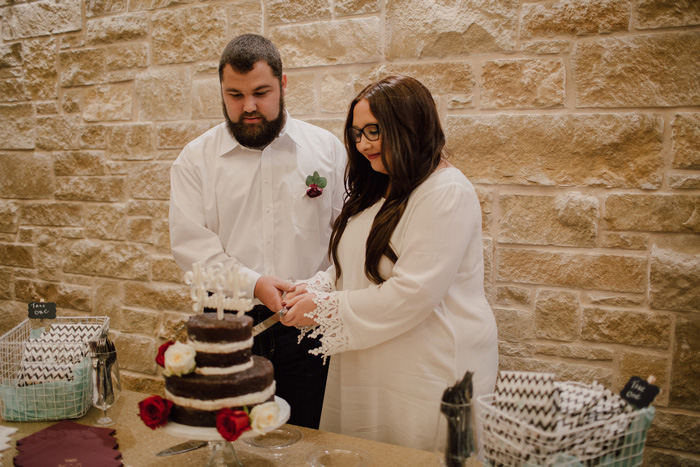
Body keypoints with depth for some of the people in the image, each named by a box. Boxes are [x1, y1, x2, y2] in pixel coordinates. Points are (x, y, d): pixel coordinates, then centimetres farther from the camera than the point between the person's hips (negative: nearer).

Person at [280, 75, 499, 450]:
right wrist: (317, 287, -3)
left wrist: (326, 308, -15)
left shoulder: (447, 193, -16)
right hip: (366, 372, 8)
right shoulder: (377, 190, 14)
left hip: (430, 373, -8)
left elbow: (413, 293, -22)